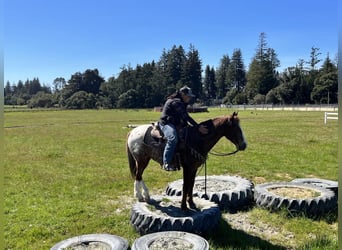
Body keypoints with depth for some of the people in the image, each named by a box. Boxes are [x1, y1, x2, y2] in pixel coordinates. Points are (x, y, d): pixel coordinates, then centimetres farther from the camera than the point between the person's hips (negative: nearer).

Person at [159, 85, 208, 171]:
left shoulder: (181, 102, 14)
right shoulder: (176, 102, -19)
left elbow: (184, 117, 18)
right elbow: (186, 117, -25)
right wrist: (198, 127, -26)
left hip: (175, 124, 11)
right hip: (166, 123, -11)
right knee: (173, 138, -36)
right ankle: (166, 163, -35)